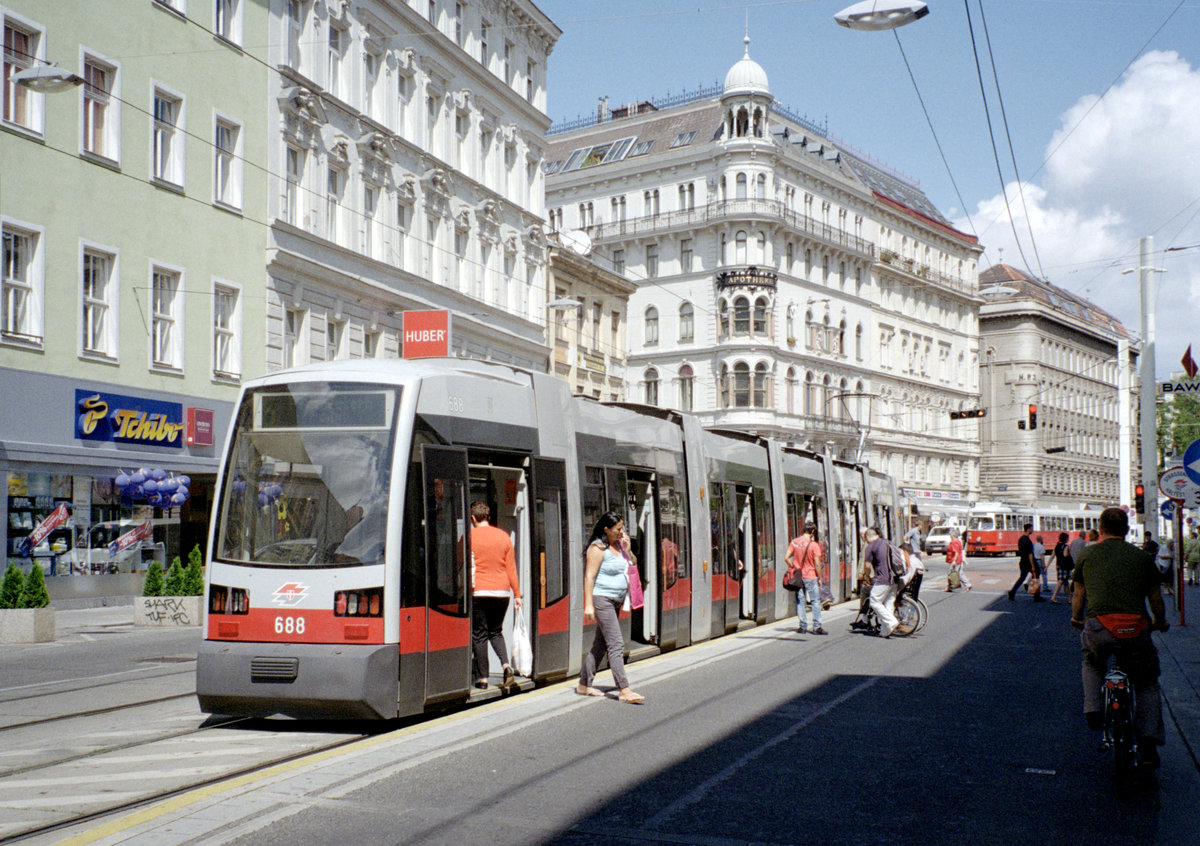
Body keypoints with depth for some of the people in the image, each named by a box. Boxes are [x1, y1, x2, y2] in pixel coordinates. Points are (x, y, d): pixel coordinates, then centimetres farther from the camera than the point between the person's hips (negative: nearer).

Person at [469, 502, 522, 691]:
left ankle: (482, 678, 4)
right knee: (496, 631, 17)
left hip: (478, 592, -3)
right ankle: (506, 665, -5)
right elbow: (511, 567, 8)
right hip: (501, 591, 4)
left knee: (479, 635, 4)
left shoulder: (470, 537, -3)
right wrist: (517, 594, 12)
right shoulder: (503, 536, 6)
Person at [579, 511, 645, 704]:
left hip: (616, 601, 9)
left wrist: (626, 549, 8)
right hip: (602, 599, -9)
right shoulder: (598, 547, -13)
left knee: (600, 645, 12)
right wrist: (588, 604, -21)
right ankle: (624, 690, -14)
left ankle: (584, 685, 20)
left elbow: (625, 569, 23)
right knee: (616, 645, -13)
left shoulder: (617, 545, 13)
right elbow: (589, 576, -16)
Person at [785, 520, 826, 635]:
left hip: (797, 577, 4)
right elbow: (817, 564, -11)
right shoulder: (814, 544, -11)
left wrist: (793, 568, 11)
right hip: (811, 577, -4)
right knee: (815, 601, 4)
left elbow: (786, 558, -3)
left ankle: (803, 626, 10)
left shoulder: (794, 542, 0)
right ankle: (817, 627, 3)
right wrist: (819, 578, -1)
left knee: (800, 601, 10)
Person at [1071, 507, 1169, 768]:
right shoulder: (1142, 556, 14)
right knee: (1147, 685, 20)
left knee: (1092, 663, 34)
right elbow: (1156, 599, 21)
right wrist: (1160, 622, 41)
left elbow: (1079, 595, 23)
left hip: (1098, 626, 0)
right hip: (1136, 629, 0)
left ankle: (1093, 708, 13)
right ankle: (1148, 744, 7)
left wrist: (1076, 619, 43)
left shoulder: (1087, 555, 14)